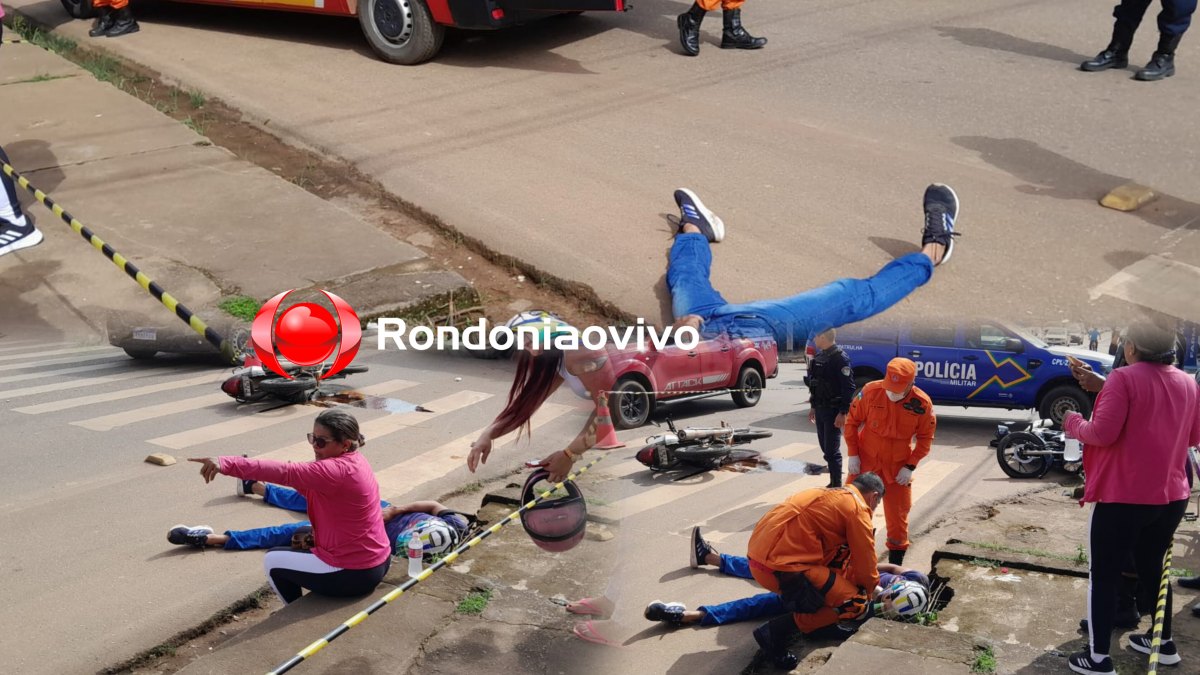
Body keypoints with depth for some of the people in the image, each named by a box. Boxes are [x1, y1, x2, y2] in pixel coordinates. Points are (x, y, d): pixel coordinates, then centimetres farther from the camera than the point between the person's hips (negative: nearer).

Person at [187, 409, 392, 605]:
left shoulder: (336, 470, -25)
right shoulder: (354, 460, 5)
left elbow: (283, 471, -35)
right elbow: (313, 491, 9)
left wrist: (225, 464, -42)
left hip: (355, 573, -9)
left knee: (273, 561, 11)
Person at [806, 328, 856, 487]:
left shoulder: (840, 358, -15)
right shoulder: (820, 356, 12)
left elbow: (849, 387, -19)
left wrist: (843, 412, -22)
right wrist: (813, 407, 20)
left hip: (833, 412, -9)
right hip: (820, 409, 9)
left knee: (832, 451, -7)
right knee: (825, 448, 14)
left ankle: (837, 487, -1)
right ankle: (833, 482, 25)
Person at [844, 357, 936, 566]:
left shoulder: (922, 404, -16)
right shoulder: (871, 391, -17)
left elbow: (925, 438, -3)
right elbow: (852, 421, -5)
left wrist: (910, 466, -9)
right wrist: (852, 454, -7)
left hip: (898, 466, 0)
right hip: (865, 460, 0)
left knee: (897, 514, 8)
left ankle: (896, 563, 23)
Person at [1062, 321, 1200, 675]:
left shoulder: (1124, 378, -15)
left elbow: (1103, 433, -21)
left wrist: (1074, 423, -2)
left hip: (1123, 496, -7)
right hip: (1171, 495, 7)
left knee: (1104, 576, 3)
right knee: (1153, 567, 24)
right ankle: (1164, 643, 35)